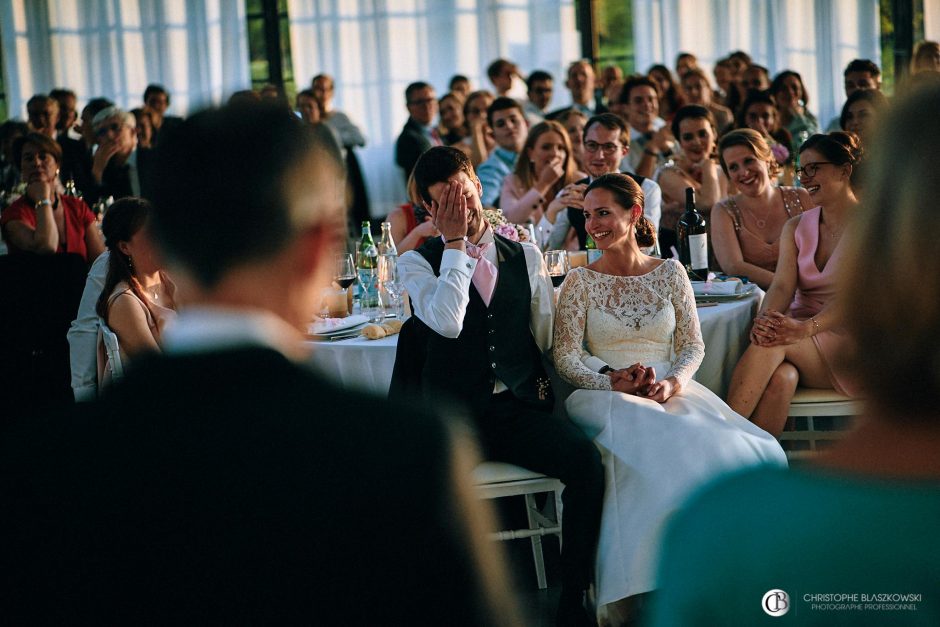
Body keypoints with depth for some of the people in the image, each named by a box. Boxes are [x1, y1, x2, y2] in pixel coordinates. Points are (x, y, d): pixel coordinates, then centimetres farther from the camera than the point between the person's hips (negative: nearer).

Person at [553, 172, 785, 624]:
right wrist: (613, 381, -17)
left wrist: (672, 382, -11)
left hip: (672, 394, 2)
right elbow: (566, 357, 2)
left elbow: (693, 345, 11)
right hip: (607, 400, -2)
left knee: (746, 451, -30)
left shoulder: (670, 273, 14)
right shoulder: (580, 281, 8)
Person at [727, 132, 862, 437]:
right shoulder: (796, 227, 15)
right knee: (779, 378, -33)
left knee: (772, 343, -32)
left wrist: (806, 327, -35)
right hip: (801, 340, 4)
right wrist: (765, 318, -26)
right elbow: (782, 285, -1)